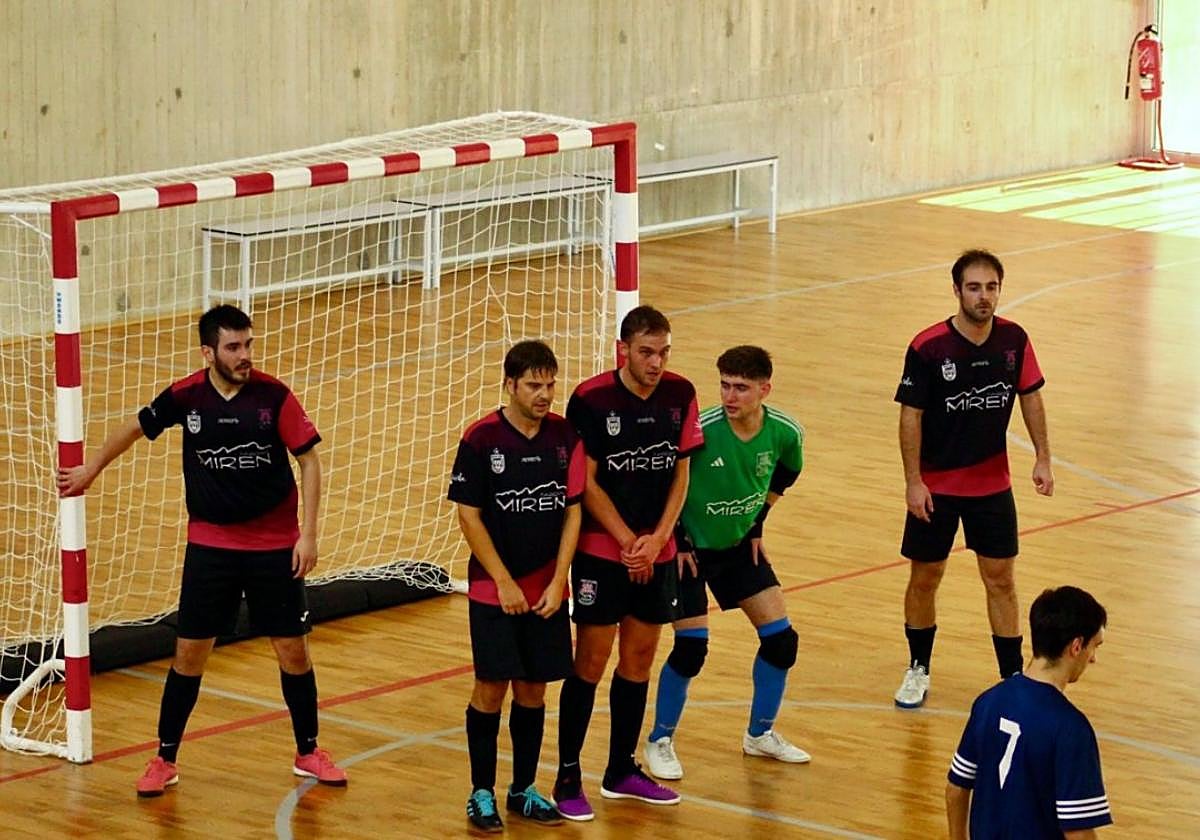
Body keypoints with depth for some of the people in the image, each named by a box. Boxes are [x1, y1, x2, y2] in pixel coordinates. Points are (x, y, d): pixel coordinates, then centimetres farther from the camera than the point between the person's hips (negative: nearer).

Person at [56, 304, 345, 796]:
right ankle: (165, 760, 15)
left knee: (293, 651, 4)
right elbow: (136, 427, 12)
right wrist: (91, 469, 22)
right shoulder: (185, 397, -8)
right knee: (189, 653, 2)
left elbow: (309, 460, -6)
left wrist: (308, 534, -11)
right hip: (209, 546, 1)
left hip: (274, 547, -1)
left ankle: (308, 753, 22)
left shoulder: (274, 396, -12)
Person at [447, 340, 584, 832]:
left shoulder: (565, 437, -1)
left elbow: (573, 510, 4)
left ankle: (523, 791, 21)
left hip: (548, 591, 3)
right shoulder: (481, 439, -11)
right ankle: (482, 794, 11)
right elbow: (468, 515, -8)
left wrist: (557, 582, -4)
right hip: (494, 589, -3)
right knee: (491, 689, -2)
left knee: (533, 690, 9)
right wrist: (504, 582, -11)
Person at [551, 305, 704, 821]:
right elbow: (586, 483, -10)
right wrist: (628, 542, -12)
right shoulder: (591, 399, -13)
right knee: (591, 662, -3)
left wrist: (656, 539, -7)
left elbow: (680, 474, 5)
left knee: (639, 659, 11)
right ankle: (567, 779, 5)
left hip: (657, 552, 5)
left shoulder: (680, 396, -1)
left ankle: (622, 772, 23)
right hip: (601, 549, -4)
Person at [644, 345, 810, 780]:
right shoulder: (700, 431, -29)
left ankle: (760, 734, 25)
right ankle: (660, 741, 11)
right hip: (689, 548, -5)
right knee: (691, 647, -11)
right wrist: (675, 540, -14)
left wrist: (757, 524, 9)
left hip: (740, 545, 5)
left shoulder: (785, 432, -14)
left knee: (781, 638, 3)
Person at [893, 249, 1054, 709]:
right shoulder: (927, 347, -18)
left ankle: (1013, 676, 12)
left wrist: (1042, 458, 4)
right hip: (935, 485, -2)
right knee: (924, 577, 8)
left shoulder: (1014, 339, -7)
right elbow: (911, 414, -13)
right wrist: (913, 481, -15)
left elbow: (1030, 396, 7)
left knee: (1000, 578, 4)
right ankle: (918, 670, 26)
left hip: (993, 483, 2)